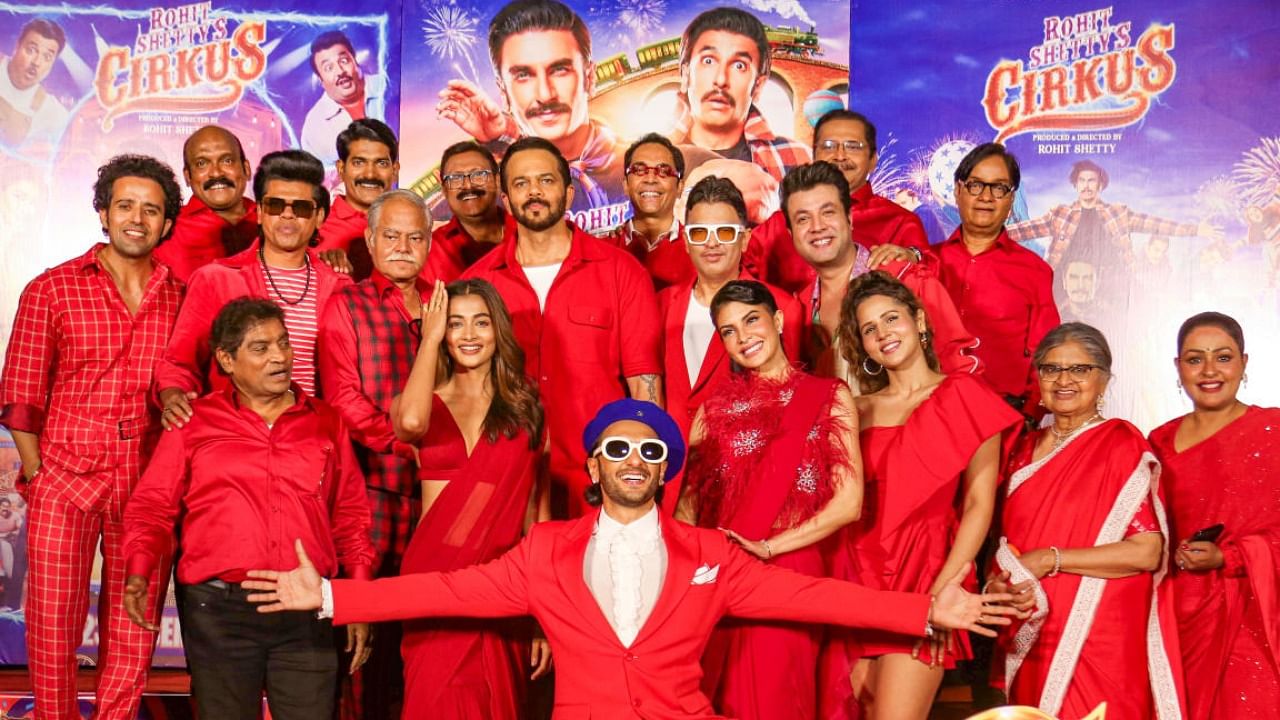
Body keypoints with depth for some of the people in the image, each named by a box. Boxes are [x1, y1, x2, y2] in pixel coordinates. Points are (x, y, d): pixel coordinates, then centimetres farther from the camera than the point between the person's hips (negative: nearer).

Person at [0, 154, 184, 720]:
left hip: (148, 489, 2)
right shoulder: (51, 290, 2)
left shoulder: (180, 297, 7)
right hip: (66, 483, -2)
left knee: (131, 640, 8)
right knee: (52, 632, 1)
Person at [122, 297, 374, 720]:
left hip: (307, 611, 2)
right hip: (218, 609, -1)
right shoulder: (195, 423, 6)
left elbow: (350, 517, 13)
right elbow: (152, 507, 4)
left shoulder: (325, 423, 11)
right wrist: (139, 572, -13)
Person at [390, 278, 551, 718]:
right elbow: (410, 422, -21)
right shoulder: (428, 404, 6)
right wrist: (430, 338, -6)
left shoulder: (526, 409, 8)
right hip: (435, 575, -1)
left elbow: (538, 512, 8)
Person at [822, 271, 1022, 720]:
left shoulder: (962, 396, 3)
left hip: (925, 570, -4)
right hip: (860, 577, 4)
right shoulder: (859, 410, 15)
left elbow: (979, 504, -4)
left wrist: (941, 591, -14)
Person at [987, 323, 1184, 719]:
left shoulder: (1123, 444, -7)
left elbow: (1147, 552, -14)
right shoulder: (1025, 448, 10)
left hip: (1099, 641, -5)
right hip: (1030, 640, 5)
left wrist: (1048, 560, -16)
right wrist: (999, 581, -6)